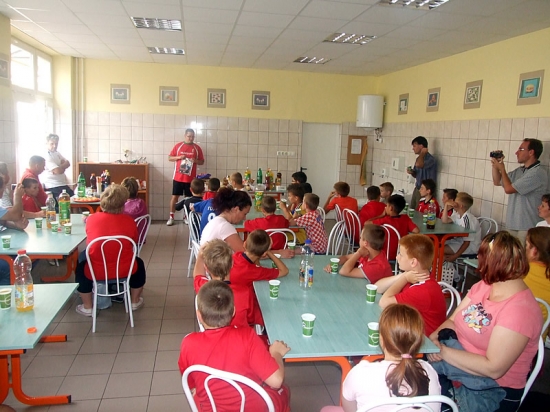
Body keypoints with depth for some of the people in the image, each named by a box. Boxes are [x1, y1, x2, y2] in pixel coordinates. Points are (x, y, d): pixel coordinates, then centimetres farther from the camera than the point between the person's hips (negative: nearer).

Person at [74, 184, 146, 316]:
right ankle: (135, 301, 40)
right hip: (124, 270, 0)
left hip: (96, 272, 0)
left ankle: (87, 307, 35)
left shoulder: (91, 219, -6)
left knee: (81, 265, 33)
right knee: (138, 263, 32)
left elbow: (90, 242, 12)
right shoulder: (129, 221, -8)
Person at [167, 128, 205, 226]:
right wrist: (179, 157, -13)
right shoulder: (178, 146, 3)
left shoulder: (197, 148, 5)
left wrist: (195, 161, -12)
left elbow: (202, 162, 9)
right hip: (178, 177, 0)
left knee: (189, 198, 5)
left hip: (191, 178, 1)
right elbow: (169, 158, 5)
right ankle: (171, 217, 8)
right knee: (175, 196, 1)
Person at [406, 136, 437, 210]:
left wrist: (423, 153, -20)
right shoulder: (419, 158, 10)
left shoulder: (430, 159, -17)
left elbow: (418, 165, -38)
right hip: (417, 189, 8)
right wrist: (411, 172, -3)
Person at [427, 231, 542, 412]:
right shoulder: (483, 286, 2)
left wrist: (443, 351, -23)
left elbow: (493, 369, -26)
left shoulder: (520, 310, -23)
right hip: (462, 362, 7)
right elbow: (452, 321, 5)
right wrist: (434, 338, -15)